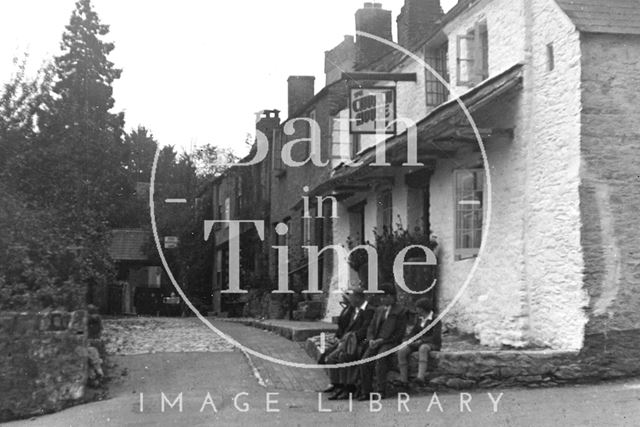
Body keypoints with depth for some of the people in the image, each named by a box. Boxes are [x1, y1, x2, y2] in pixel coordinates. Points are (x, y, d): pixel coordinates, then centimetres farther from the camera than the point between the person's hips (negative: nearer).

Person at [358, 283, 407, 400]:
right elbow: (371, 327, 22)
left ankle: (381, 391, -27)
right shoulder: (379, 310, 22)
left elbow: (400, 333, -5)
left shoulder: (400, 311, 1)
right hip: (376, 342, 5)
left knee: (380, 358, -32)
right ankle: (366, 392, -16)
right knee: (365, 360, -20)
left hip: (390, 343, -5)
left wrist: (382, 340, -12)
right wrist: (371, 339, -1)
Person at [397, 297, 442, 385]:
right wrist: (412, 341, -11)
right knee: (402, 351, -21)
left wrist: (421, 341, -23)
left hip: (432, 345, -6)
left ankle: (421, 376, -55)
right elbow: (413, 332, 11)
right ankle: (403, 379, -25)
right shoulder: (419, 318, 10)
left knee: (423, 348, -43)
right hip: (419, 344, 6)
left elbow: (436, 337, -19)